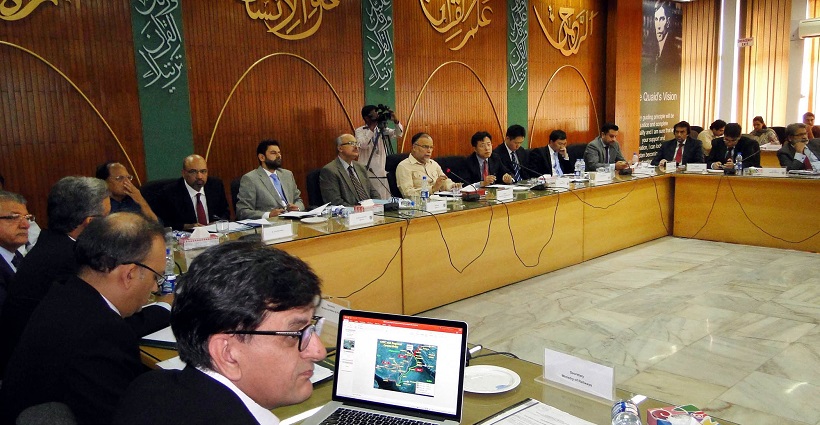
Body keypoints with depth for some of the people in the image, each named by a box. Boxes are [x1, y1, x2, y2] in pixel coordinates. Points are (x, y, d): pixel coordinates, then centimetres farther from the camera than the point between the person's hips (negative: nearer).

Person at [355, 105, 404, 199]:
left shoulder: (382, 129, 10)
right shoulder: (359, 131, 0)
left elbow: (398, 134, 1)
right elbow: (363, 145, -18)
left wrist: (396, 121, -16)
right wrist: (372, 127, -19)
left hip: (381, 171, 3)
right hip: (366, 171, -3)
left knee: (384, 199, 0)